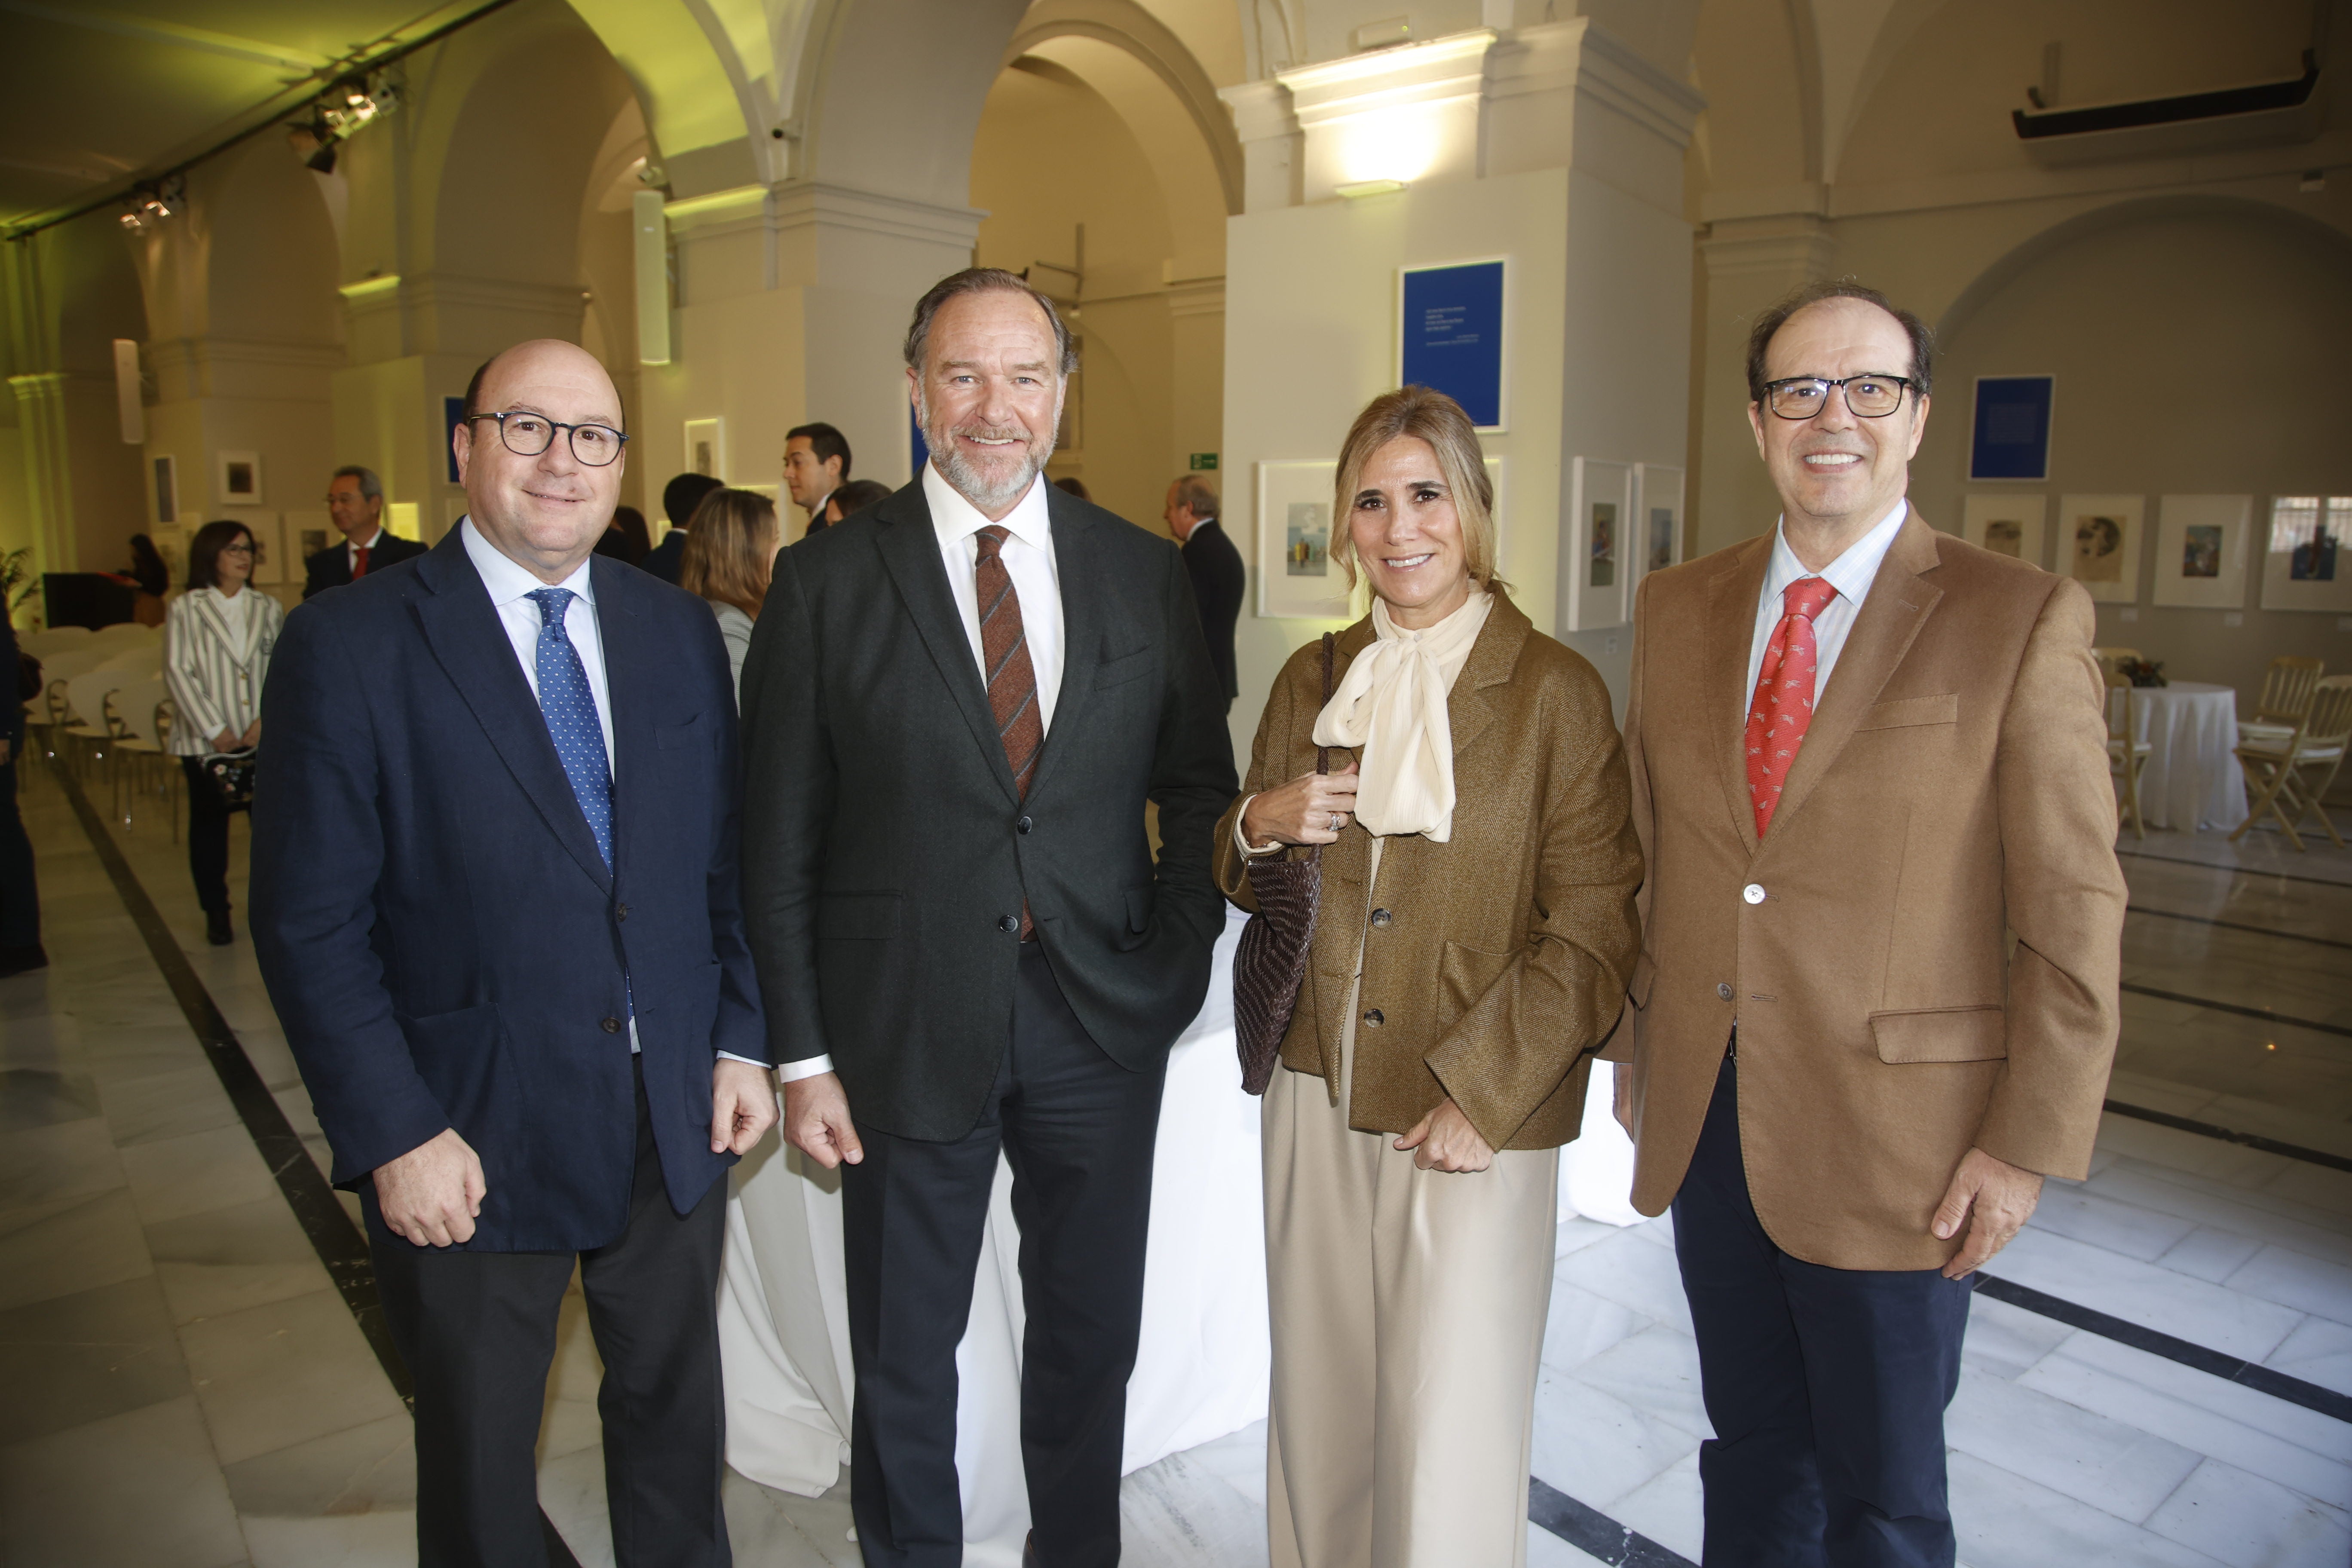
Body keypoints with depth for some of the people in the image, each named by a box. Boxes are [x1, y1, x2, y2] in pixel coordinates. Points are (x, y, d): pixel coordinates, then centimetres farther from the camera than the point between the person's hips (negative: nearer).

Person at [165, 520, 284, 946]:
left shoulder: (269, 608, 9)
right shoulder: (185, 609, 1)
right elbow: (178, 672, -4)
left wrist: (266, 720, -9)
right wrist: (214, 730, -10)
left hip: (265, 739, 1)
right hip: (206, 742, -1)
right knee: (209, 825, 6)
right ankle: (216, 914, 14)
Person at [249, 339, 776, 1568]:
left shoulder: (678, 631, 3)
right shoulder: (349, 648, -10)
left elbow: (726, 855, 6)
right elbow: (310, 925, -11)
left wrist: (743, 1042, 0)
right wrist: (394, 1135, -14)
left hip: (677, 1118, 4)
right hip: (471, 1144, -3)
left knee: (675, 1417, 22)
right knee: (478, 1465, 18)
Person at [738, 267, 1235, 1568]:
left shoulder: (1145, 573, 2)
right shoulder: (826, 581, -5)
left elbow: (1200, 783, 9)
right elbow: (778, 842, -4)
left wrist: (1180, 947, -4)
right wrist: (802, 1055, -6)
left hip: (1101, 1022, 2)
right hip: (907, 1029, -2)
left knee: (1091, 1344, 19)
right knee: (904, 1362, 16)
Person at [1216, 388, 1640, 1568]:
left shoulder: (1556, 692, -7)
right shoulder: (1313, 681, 8)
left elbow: (1593, 935, -8)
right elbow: (1239, 884, 17)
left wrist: (1480, 1093, -14)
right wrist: (1260, 826, -6)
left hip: (1476, 1114, -4)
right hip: (1317, 1097, 4)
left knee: (1450, 1430, 4)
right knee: (1318, 1403, 16)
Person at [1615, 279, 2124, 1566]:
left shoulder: (2021, 621, -8)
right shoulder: (1676, 609, 5)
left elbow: (2073, 912, -8)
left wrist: (2030, 1143, -10)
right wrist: (1634, 1049, 10)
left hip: (1891, 1135, -3)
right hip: (1702, 1115, 4)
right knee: (1751, 1456, 20)